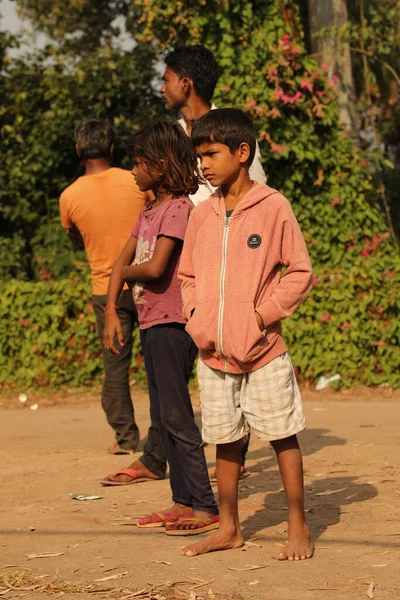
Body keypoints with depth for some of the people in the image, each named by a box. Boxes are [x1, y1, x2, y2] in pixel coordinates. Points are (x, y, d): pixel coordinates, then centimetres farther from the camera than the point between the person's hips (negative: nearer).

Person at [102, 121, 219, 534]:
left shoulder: (179, 208, -14)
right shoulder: (150, 209, 14)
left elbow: (155, 268, -24)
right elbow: (122, 260, 14)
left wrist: (128, 272, -3)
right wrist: (111, 311, 4)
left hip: (172, 325, -10)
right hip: (151, 325, 10)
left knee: (177, 417, -9)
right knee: (162, 418, 12)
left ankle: (205, 508, -7)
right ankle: (184, 501, 18)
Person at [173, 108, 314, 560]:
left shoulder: (273, 207, -7)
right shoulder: (202, 215, 8)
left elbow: (300, 272, -5)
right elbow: (187, 276, 16)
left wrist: (263, 315, -12)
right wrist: (196, 319, 1)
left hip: (262, 352, -5)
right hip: (213, 353, 5)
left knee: (282, 436, 3)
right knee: (224, 441, 12)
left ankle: (298, 528, 13)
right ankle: (229, 528, 23)